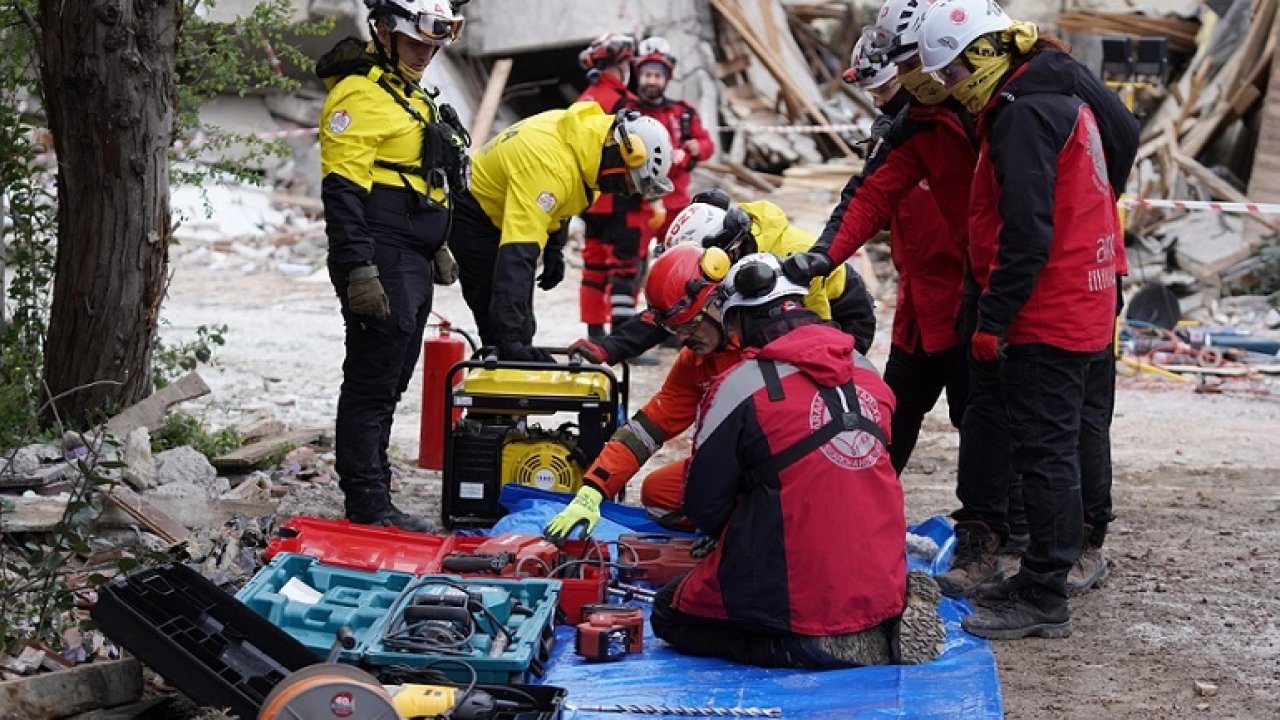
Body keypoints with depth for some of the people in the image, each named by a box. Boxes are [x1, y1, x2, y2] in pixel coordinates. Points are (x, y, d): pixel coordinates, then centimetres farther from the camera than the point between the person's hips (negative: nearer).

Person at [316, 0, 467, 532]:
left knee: (388, 386, 14)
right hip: (381, 266, -10)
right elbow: (342, 191, -19)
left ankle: (371, 500, 21)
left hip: (413, 267, 10)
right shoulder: (359, 94, -11)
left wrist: (435, 248, 30)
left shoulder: (410, 96, 21)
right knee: (372, 385, -7)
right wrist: (359, 269, -25)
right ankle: (369, 508, -5)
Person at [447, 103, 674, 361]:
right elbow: (517, 253, -45)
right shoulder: (549, 165, -39)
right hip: (474, 216, -10)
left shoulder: (593, 126, -11)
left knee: (519, 329, 14)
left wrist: (554, 248, 9)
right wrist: (511, 338, -50)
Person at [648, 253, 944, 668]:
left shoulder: (741, 386, -10)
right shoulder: (867, 372, 7)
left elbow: (703, 506, -3)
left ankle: (804, 646, -5)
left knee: (669, 614, 16)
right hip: (882, 587, 6)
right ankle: (885, 626, 8)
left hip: (798, 598, -6)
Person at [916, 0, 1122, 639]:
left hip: (1046, 317, -11)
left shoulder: (1024, 114, -17)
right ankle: (1042, 580, 25)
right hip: (1081, 312, 11)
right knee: (1054, 449, 16)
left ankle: (1042, 598, -3)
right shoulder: (1062, 101, 15)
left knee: (1043, 452, -7)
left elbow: (1027, 233, -23)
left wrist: (993, 319, -18)